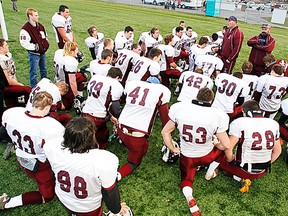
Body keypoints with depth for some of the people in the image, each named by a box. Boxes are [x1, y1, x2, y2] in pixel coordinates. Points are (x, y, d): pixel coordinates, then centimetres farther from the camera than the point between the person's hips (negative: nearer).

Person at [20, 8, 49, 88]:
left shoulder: (40, 26, 6)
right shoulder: (25, 29, -19)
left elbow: (45, 36, 21)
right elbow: (24, 43, -23)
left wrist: (46, 43, 5)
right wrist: (34, 47, -22)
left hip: (42, 52, 8)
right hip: (34, 54, -7)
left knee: (44, 70, 22)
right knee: (34, 72, 3)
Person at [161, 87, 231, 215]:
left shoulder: (179, 108, -18)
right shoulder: (218, 116, -22)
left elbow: (165, 132, -6)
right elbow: (226, 145, -13)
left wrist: (173, 149, 9)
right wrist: (230, 158, 10)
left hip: (186, 156, 1)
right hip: (207, 156, 0)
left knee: (186, 179, 23)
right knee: (223, 147, 27)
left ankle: (189, 197, -6)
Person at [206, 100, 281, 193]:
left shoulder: (239, 123, -17)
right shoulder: (274, 123, -1)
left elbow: (229, 148, -18)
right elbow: (277, 151, 8)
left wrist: (230, 160, 3)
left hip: (244, 169, -5)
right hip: (263, 171, 5)